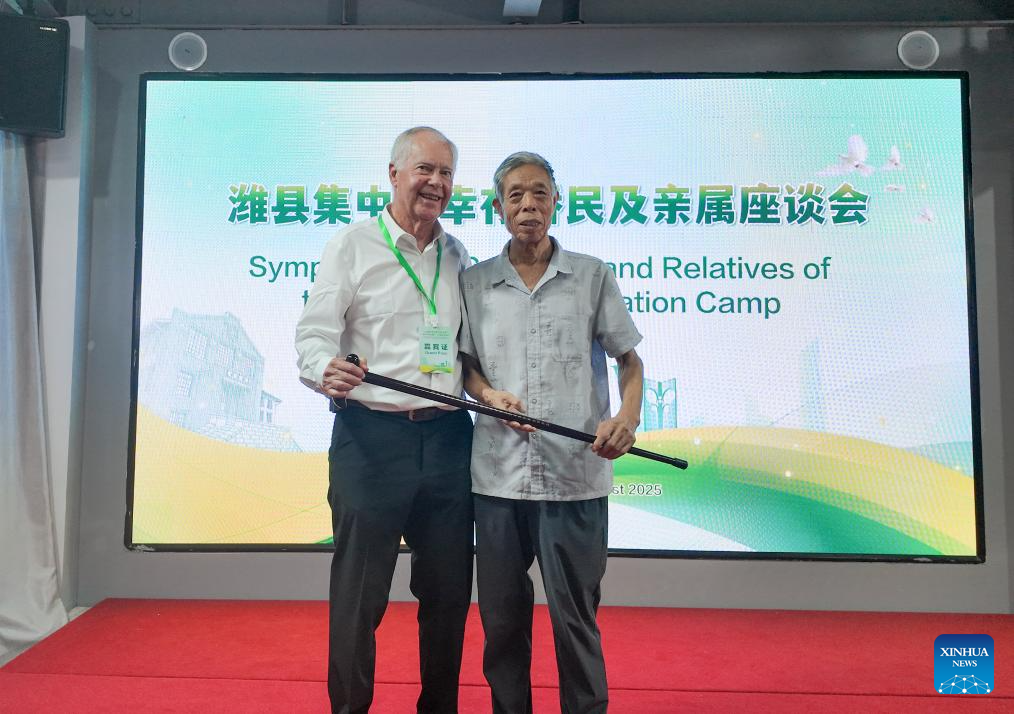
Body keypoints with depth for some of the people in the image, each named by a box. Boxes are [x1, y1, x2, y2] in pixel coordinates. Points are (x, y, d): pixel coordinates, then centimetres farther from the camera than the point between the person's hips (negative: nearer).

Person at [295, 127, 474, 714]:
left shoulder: (458, 257, 14)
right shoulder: (353, 245, 1)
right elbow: (313, 334, -5)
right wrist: (326, 371, -25)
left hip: (448, 438, 5)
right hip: (370, 435, -4)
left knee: (449, 591, 13)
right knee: (359, 593, 4)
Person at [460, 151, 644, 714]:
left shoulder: (592, 276, 4)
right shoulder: (475, 283, 8)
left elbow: (629, 358, 7)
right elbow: (466, 364, 14)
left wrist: (627, 419, -11)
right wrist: (491, 395, -7)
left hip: (575, 475, -2)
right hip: (498, 473, 2)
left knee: (575, 616, 5)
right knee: (501, 616, 13)